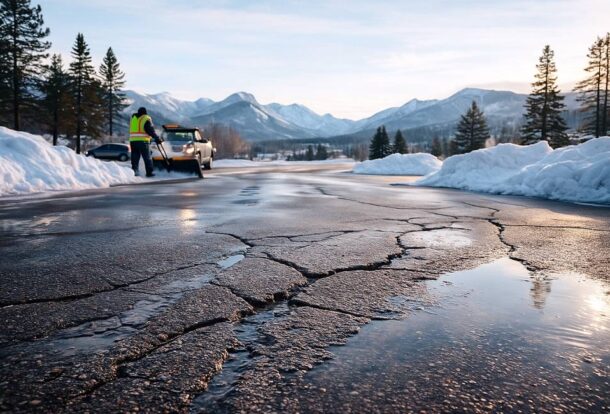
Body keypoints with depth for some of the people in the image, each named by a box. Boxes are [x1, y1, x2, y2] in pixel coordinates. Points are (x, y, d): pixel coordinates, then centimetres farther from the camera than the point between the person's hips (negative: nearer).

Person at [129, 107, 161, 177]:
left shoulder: (133, 118, 18)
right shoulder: (146, 118, 0)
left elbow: (132, 129, 20)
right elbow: (150, 130, -7)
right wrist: (157, 138, -3)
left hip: (133, 140, 5)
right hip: (143, 140, -5)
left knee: (135, 158, 9)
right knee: (147, 158, 1)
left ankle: (135, 171, 2)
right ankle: (149, 172, 2)